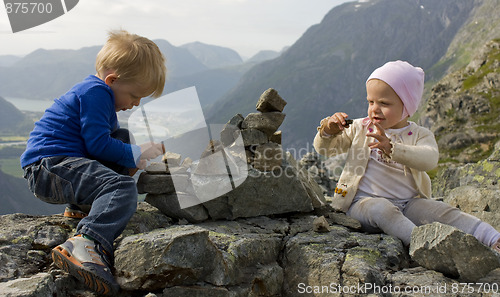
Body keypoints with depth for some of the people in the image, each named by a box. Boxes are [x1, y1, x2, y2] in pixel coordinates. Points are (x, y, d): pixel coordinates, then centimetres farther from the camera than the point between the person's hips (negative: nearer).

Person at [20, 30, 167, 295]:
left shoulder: (97, 91, 24)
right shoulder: (96, 92, -10)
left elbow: (110, 136, 33)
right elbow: (98, 144, -17)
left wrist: (144, 145, 24)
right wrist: (136, 154, -7)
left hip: (59, 164, 11)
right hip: (49, 166, -11)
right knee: (122, 187, -30)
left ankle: (82, 204, 11)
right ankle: (85, 245, -48)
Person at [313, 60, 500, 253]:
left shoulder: (420, 135, 2)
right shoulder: (360, 129, 9)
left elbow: (429, 159, -22)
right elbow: (324, 149, 11)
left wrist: (391, 147, -38)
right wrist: (328, 131, -12)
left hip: (408, 203, 1)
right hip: (364, 201, -1)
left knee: (444, 212, -21)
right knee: (381, 209, -35)